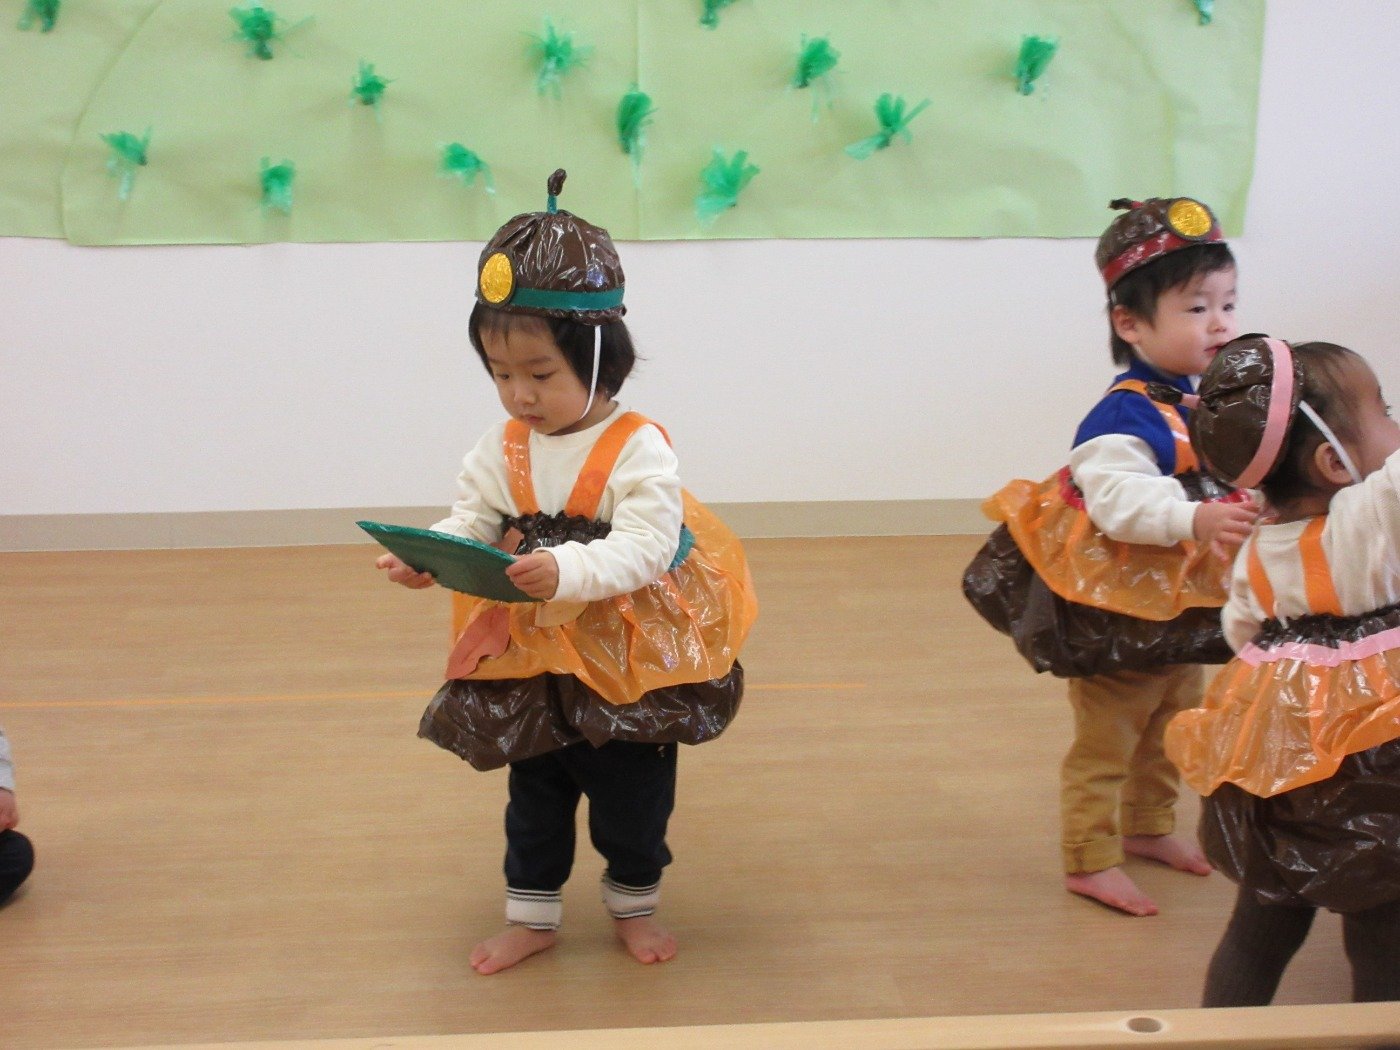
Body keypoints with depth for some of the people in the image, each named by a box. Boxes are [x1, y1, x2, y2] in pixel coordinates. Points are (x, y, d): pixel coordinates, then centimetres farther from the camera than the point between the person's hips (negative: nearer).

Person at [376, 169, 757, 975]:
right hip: (531, 663, 4)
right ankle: (532, 916, 35)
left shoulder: (638, 450, -20)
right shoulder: (502, 452, -2)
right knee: (534, 796, 18)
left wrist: (568, 569, -45)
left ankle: (635, 905, 38)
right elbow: (471, 524, -4)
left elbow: (644, 545, -30)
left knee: (634, 797, 15)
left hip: (629, 668, -4)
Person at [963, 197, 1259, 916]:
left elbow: (1230, 483, 18)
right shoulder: (1128, 413, -25)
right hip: (1120, 614, -10)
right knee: (1105, 742, 3)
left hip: (1183, 609, 10)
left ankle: (1148, 828, 47)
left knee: (1170, 730, 26)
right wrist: (1195, 518, -47)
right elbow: (1118, 498, -38)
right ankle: (1088, 863, 17)